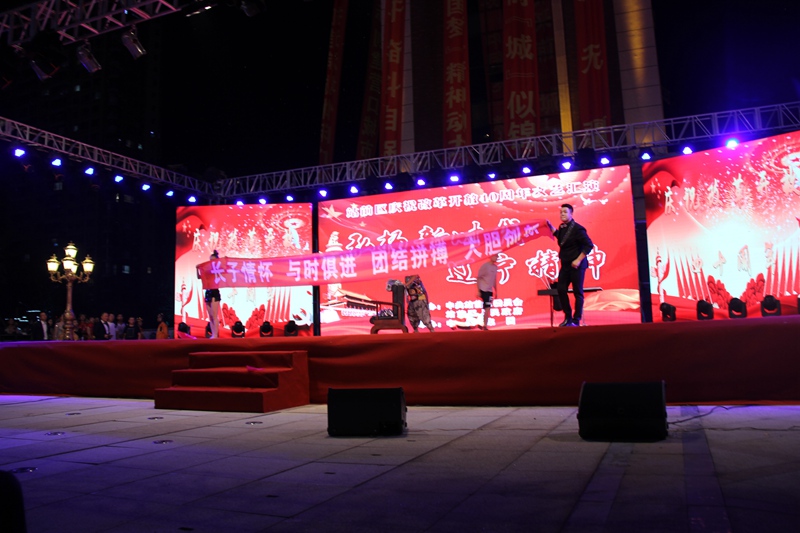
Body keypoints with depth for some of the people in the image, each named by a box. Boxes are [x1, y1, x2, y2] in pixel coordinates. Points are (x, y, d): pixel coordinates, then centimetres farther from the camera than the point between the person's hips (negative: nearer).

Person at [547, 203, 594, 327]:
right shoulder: (562, 227, 6)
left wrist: (578, 260, -19)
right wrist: (550, 226, 18)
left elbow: (589, 245, -18)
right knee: (561, 289, 4)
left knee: (577, 292, 1)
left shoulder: (577, 229, -15)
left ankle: (576, 320, 9)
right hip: (565, 265, 7)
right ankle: (568, 317, 17)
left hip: (576, 265, -7)